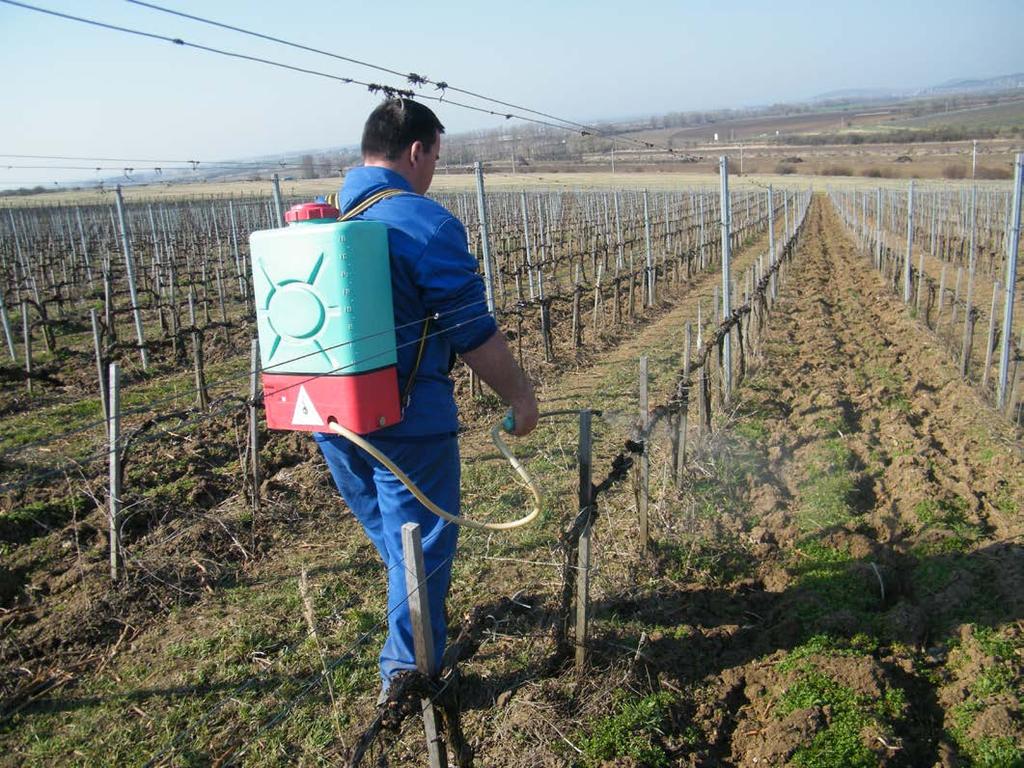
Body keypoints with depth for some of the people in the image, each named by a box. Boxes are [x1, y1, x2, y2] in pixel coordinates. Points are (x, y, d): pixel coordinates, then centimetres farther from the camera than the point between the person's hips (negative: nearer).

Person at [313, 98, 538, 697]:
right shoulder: (426, 223, -16)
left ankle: (425, 615, 48)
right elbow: (475, 333, -16)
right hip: (407, 418, -7)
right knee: (421, 539, 9)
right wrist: (520, 396, -3)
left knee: (387, 530, 26)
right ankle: (410, 667, 21)